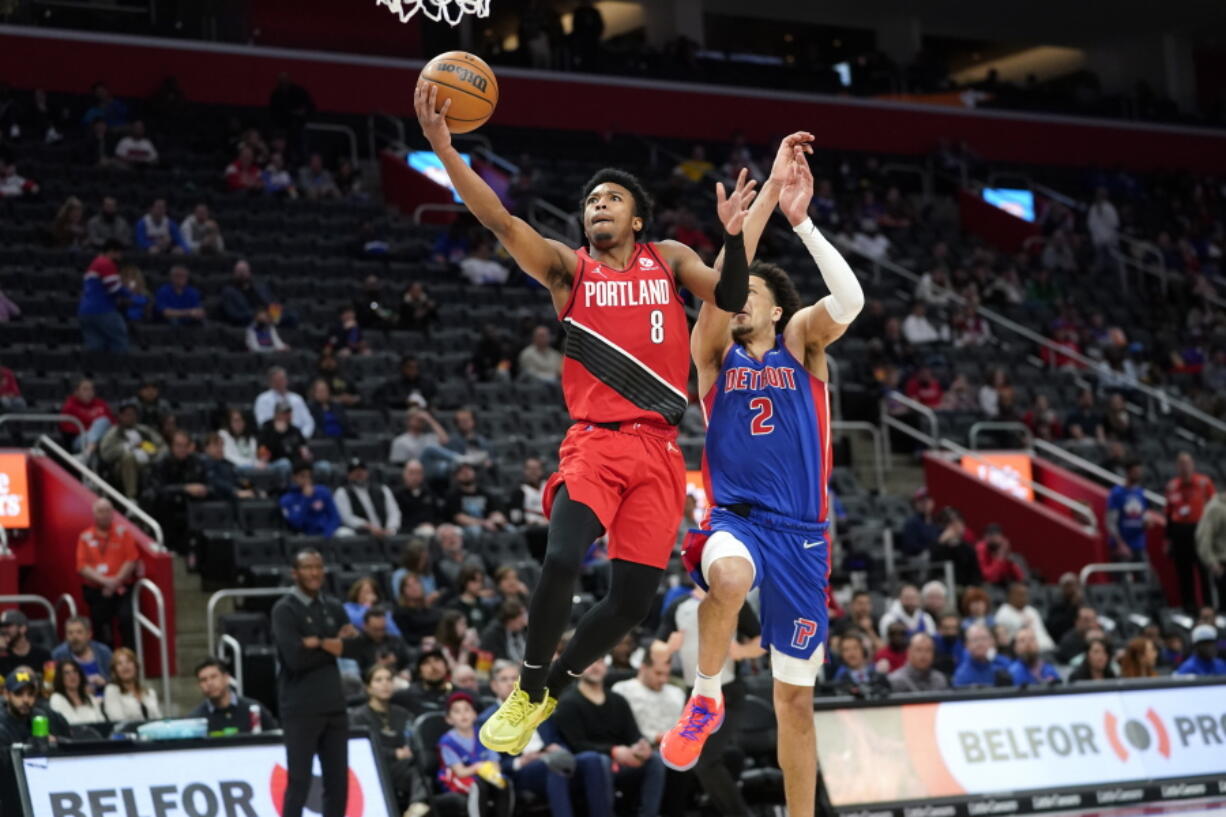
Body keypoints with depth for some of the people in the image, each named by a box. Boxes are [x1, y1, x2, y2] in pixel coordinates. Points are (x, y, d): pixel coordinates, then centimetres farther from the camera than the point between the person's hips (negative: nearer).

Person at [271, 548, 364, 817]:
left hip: (334, 705, 6)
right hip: (300, 709, -6)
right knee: (299, 784, -3)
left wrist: (320, 643, -13)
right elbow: (295, 656, -18)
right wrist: (335, 645, -7)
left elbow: (354, 648, 1)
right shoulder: (285, 610, -6)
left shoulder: (334, 608, 12)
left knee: (338, 783, 8)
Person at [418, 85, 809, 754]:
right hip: (594, 442, -2)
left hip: (658, 452, 2)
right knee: (561, 561, -25)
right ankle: (526, 692, -2)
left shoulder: (669, 260, 15)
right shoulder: (567, 268, 8)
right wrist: (443, 149, -21)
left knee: (633, 598, -2)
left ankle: (553, 687, 23)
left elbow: (730, 298, 1)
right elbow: (500, 221, -7)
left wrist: (736, 235, -17)